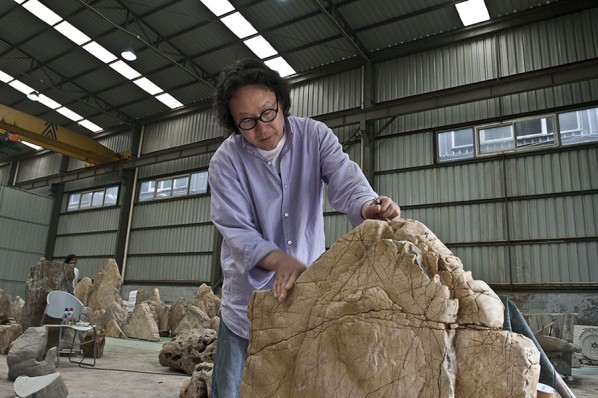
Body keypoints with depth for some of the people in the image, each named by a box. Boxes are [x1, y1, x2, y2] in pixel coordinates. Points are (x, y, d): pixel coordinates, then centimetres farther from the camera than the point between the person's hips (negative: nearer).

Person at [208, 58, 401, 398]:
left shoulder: (315, 136, -6)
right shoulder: (226, 161, -10)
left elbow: (344, 178, -21)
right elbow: (236, 232, -17)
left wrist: (369, 207, -45)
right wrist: (280, 260, -37)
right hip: (249, 302, -1)